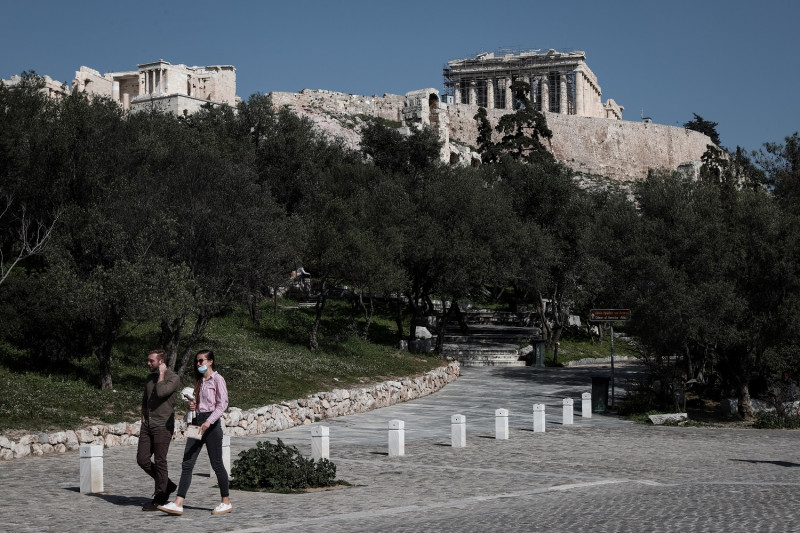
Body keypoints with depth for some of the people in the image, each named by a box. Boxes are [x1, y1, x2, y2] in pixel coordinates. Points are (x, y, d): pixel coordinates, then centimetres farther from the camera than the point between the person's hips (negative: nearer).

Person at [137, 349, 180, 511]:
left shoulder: (173, 378, -8)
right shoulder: (149, 378, 14)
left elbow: (161, 392, -26)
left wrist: (161, 374, -14)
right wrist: (143, 418, 14)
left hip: (163, 426, -7)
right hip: (148, 425, 7)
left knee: (160, 462, -3)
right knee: (142, 460, 3)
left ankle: (159, 499, 7)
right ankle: (168, 485, 20)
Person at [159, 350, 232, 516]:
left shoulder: (217, 379, -5)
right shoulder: (199, 382, 18)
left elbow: (222, 404, -13)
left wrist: (209, 422, -24)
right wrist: (193, 406, 6)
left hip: (211, 423, -7)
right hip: (197, 421, 7)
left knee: (216, 463, 0)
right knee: (187, 463, -3)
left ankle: (226, 502, 13)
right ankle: (178, 504, -8)